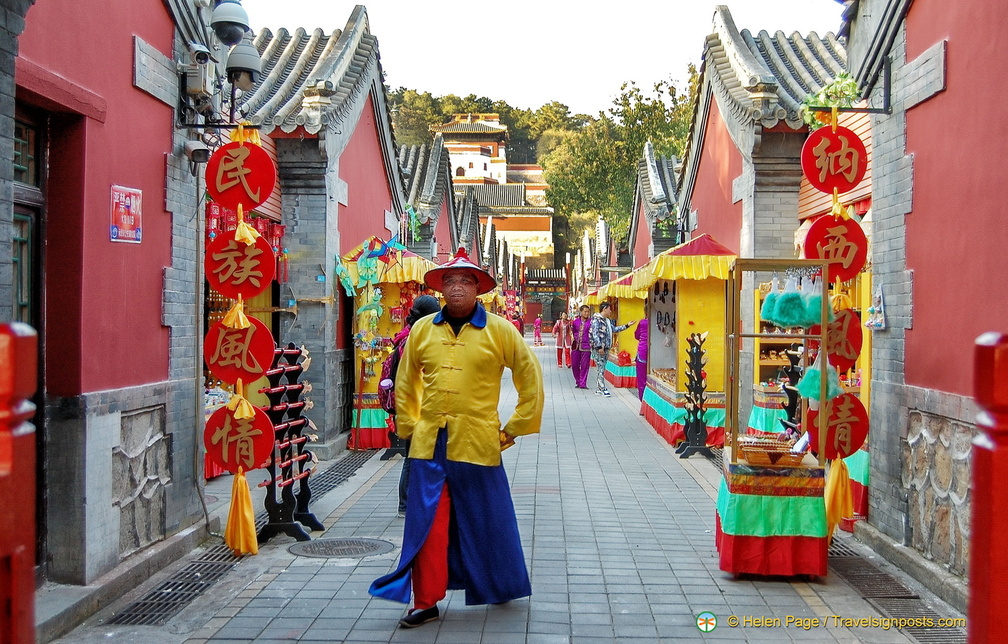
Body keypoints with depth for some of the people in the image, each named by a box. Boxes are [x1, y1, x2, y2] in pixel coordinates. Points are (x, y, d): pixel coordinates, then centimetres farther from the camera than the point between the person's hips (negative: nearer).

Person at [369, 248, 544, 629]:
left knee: (485, 522, 12)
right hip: (429, 444, 2)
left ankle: (501, 589, 33)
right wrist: (409, 426, 12)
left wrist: (514, 429, 2)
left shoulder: (499, 330, -2)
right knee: (427, 524, 2)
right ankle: (426, 601, 12)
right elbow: (405, 382, 18)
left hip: (478, 444, -2)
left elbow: (531, 378, 3)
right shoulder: (422, 329, 7)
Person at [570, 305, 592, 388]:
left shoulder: (591, 322, -2)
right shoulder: (575, 321, 7)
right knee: (574, 365, 7)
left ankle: (583, 384, 6)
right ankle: (578, 382, 24)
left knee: (584, 366, -1)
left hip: (586, 347, -3)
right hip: (576, 346, 3)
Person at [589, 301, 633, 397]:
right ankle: (603, 389, -7)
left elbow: (614, 329, 28)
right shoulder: (596, 319, -11)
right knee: (600, 368, -8)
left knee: (601, 369, 10)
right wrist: (599, 347, -21)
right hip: (598, 349, -9)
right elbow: (595, 334, -17)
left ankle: (598, 389, 14)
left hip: (606, 348, 9)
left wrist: (626, 325, 24)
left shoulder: (607, 320, 18)